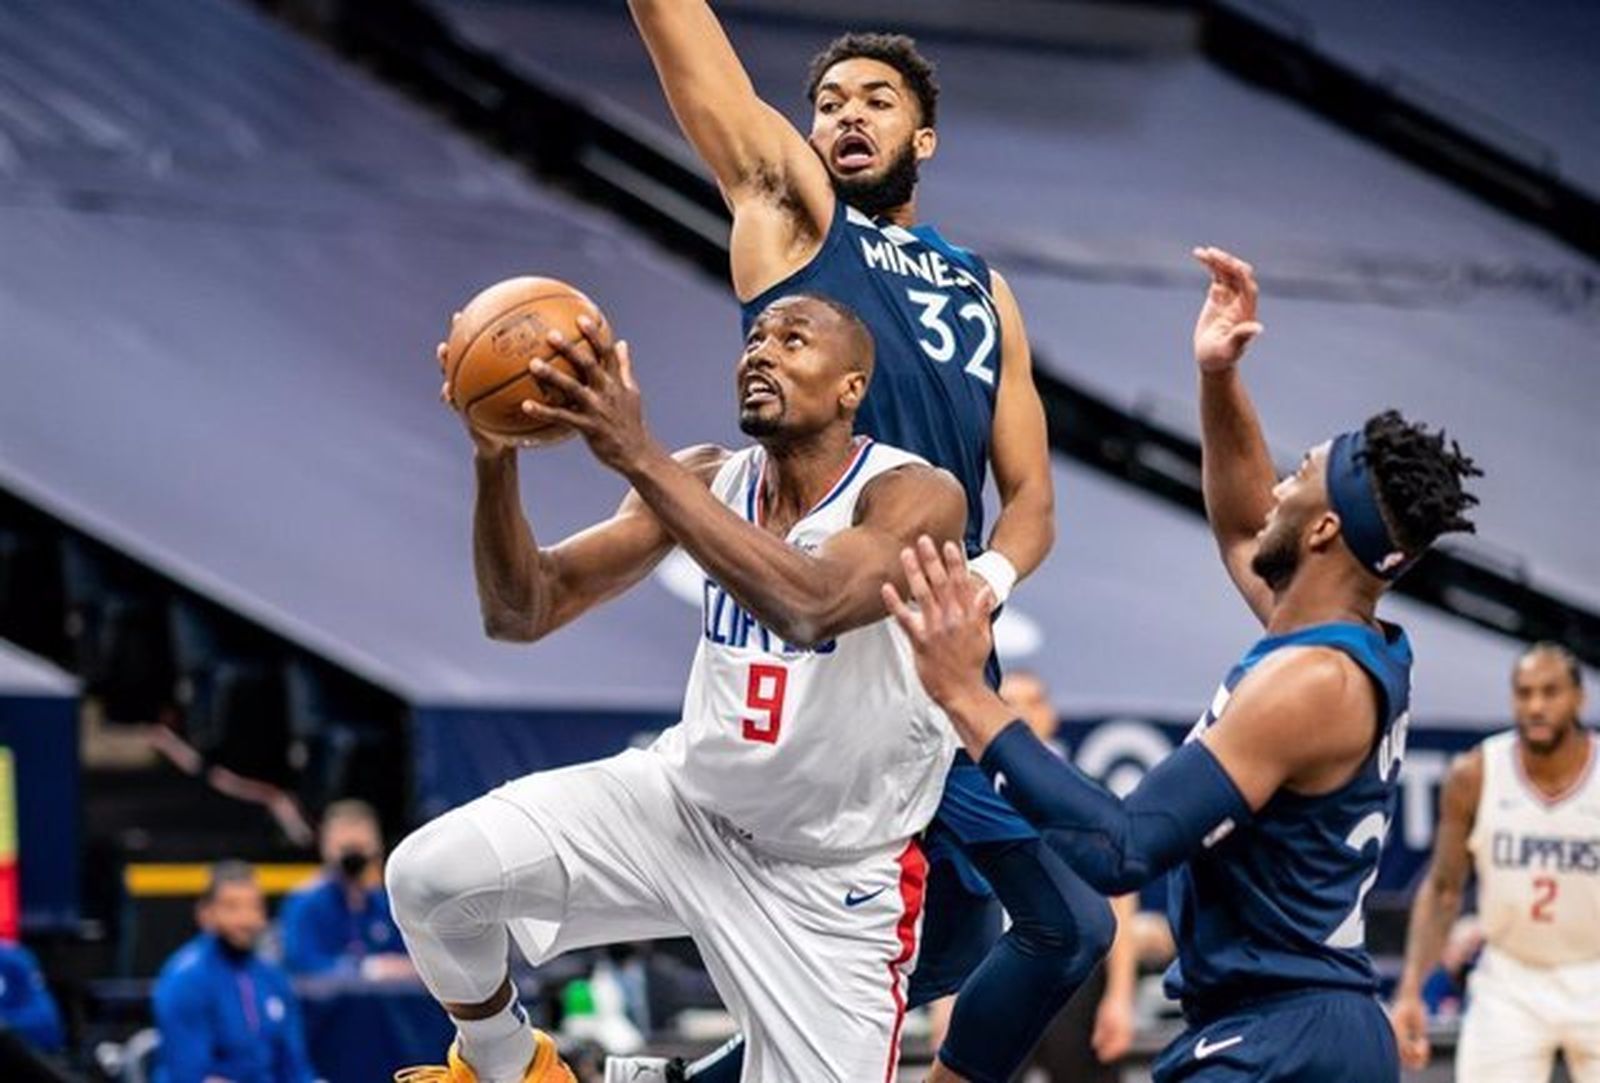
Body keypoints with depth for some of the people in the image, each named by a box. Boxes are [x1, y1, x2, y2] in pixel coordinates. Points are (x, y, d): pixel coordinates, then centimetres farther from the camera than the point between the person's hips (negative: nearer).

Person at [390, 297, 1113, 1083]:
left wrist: (638, 456, -47)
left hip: (833, 880, -4)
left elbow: (812, 606, -44)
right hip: (689, 804, 4)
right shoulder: (705, 481, -5)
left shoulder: (916, 496, -21)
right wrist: (496, 460, -28)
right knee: (431, 873, -14)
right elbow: (522, 614, -9)